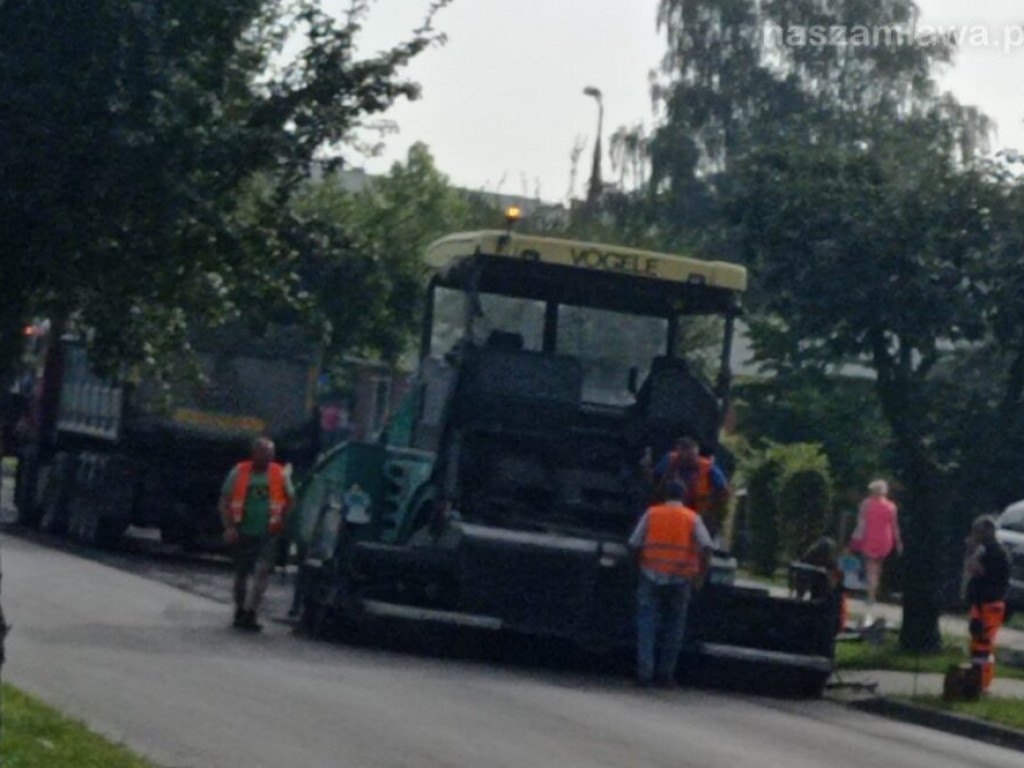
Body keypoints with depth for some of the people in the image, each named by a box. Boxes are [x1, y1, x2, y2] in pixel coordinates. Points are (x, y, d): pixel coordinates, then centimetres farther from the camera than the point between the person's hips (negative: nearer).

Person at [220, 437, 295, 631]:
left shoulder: (280, 474, 2)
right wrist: (229, 526, -8)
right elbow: (225, 501, 1)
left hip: (268, 534, -1)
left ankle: (249, 613, -15)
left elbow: (291, 500, 10)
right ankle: (240, 612, 27)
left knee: (261, 572, -15)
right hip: (243, 533, 1)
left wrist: (282, 522, -2)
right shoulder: (239, 472, 0)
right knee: (242, 573, 12)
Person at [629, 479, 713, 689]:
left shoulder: (651, 514, 5)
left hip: (652, 576, 0)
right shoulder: (692, 518, 2)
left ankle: (645, 673, -7)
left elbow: (635, 544, 1)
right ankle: (665, 674, 11)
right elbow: (706, 547, -9)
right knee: (674, 625, 10)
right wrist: (700, 574, -2)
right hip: (680, 578, 0)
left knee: (647, 624, 3)